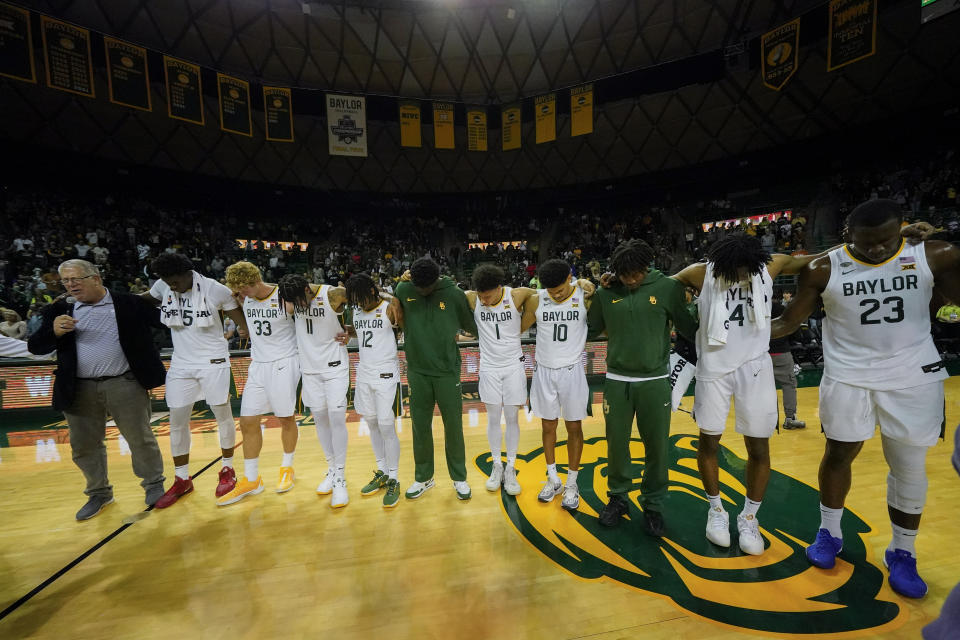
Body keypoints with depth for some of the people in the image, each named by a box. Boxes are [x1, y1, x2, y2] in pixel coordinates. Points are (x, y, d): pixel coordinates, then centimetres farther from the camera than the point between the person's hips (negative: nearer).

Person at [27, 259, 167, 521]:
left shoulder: (130, 303, -3)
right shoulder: (60, 310, 6)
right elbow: (35, 347, 5)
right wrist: (54, 331, -13)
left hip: (125, 385, -4)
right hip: (79, 389, 4)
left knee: (141, 438, 6)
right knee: (84, 445, 15)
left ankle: (154, 484, 26)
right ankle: (99, 493, 35)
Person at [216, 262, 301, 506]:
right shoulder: (244, 298, 1)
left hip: (283, 364, -5)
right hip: (257, 365, 6)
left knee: (286, 419, 6)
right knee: (248, 422, 5)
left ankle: (287, 468, 28)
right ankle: (251, 481, 20)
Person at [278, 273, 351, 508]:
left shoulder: (333, 294, -18)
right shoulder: (292, 297, -4)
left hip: (335, 365, -5)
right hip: (309, 366, 5)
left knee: (337, 417, -8)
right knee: (319, 417, 9)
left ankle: (340, 477, 4)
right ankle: (332, 469, 25)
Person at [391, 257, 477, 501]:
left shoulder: (454, 294, -9)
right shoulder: (404, 290, -2)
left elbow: (472, 327, 1)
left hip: (448, 372, -2)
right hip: (417, 372, 2)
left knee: (453, 426, 9)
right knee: (420, 427, 13)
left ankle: (459, 478, 29)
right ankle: (423, 477, 33)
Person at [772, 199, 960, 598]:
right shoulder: (823, 270, -9)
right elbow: (788, 322, -5)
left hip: (914, 378, 1)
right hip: (848, 377, -1)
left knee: (910, 467, 10)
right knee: (839, 453, 10)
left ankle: (902, 554, 30)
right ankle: (829, 533, 31)